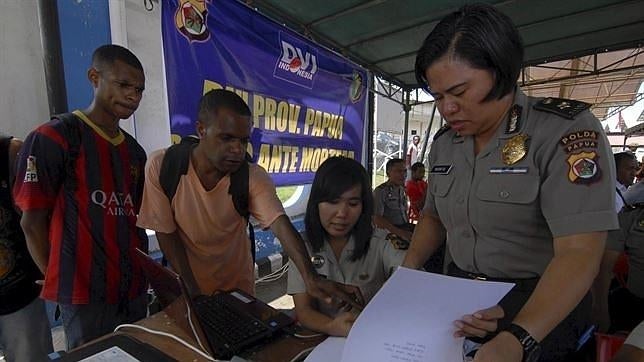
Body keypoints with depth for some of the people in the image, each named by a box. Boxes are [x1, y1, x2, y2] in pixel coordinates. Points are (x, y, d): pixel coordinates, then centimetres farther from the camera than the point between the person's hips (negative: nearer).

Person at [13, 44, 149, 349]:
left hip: (134, 289, 6)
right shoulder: (53, 139, -9)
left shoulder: (134, 151, 10)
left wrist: (145, 271, 6)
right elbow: (32, 222, -7)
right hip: (86, 293, -6)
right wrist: (61, 283, -3)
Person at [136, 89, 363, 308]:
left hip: (238, 285, 1)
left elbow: (282, 227, -33)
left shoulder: (254, 177, -22)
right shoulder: (162, 166, -22)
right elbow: (166, 234, -15)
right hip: (185, 282, -1)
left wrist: (310, 277, -50)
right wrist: (194, 293, -16)